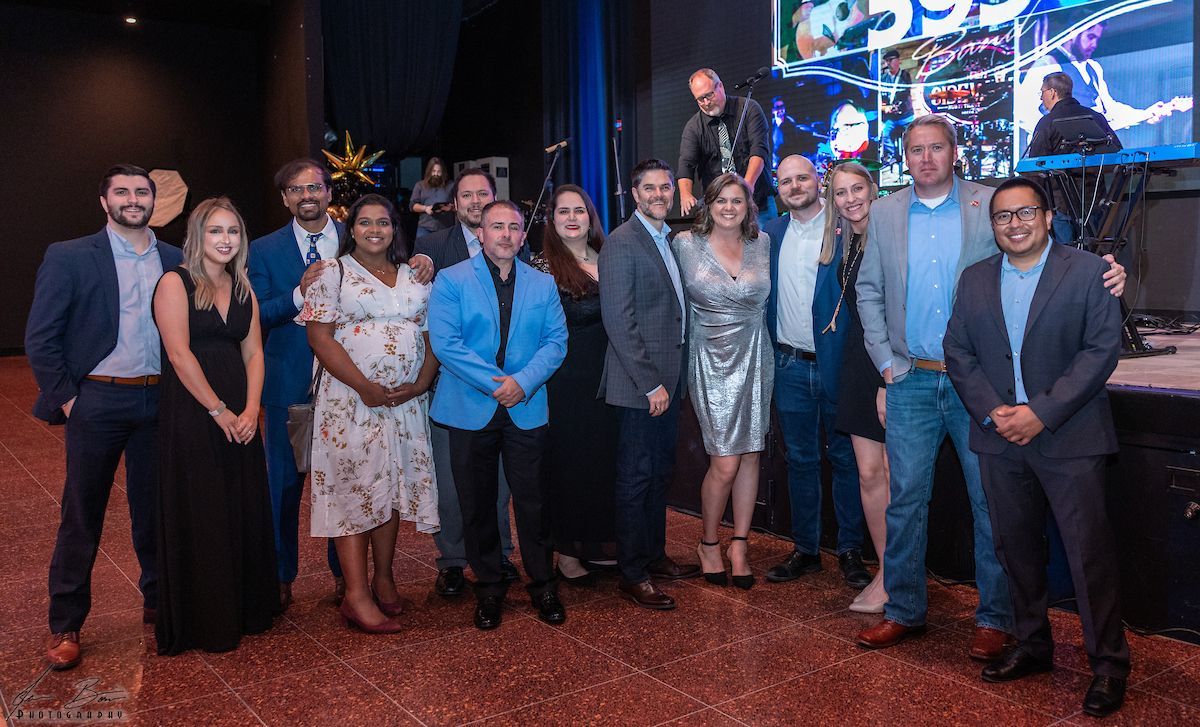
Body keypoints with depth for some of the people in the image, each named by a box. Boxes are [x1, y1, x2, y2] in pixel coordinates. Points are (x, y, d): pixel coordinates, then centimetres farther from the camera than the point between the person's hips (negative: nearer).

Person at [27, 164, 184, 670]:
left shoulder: (176, 261, 6)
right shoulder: (69, 258, -2)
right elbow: (40, 339, -3)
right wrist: (66, 399, -7)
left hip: (159, 401, 3)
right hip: (97, 401, -2)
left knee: (155, 508, 12)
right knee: (82, 515, 6)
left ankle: (159, 601, 28)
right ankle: (65, 625, 19)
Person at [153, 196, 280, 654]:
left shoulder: (243, 289, 12)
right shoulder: (175, 283, -6)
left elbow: (253, 353, 7)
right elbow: (179, 353, -14)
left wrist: (250, 409, -6)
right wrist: (218, 410, -14)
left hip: (239, 415, 6)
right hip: (191, 414, -6)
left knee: (246, 510, 10)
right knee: (199, 517, 2)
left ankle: (248, 609, 25)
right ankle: (205, 622, 17)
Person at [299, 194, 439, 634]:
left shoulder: (414, 278, 12)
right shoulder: (332, 275, 0)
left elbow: (432, 335, 10)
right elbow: (320, 337, -8)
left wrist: (420, 384, -7)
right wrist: (365, 387, -16)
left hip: (405, 401, 4)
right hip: (351, 399, -4)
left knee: (392, 487, 9)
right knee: (353, 487, -4)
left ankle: (384, 580, 22)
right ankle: (357, 596, -1)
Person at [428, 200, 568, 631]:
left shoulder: (543, 284, 9)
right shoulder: (451, 280, 0)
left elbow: (556, 340, 3)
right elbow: (444, 342, -10)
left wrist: (523, 381, -14)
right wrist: (495, 384, -15)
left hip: (527, 410, 2)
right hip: (471, 411, -1)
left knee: (533, 500, 5)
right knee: (477, 504, 8)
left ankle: (543, 584, 22)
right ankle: (489, 587, 23)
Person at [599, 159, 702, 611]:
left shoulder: (671, 240, 14)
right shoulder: (622, 243, -12)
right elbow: (619, 321, -18)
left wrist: (672, 378, 10)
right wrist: (650, 383, -19)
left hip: (667, 378, 8)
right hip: (639, 383, -8)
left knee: (660, 472, 17)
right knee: (636, 477, 0)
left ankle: (654, 555, 31)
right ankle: (632, 575, 11)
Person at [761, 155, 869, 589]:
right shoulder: (772, 234, 9)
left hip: (836, 363, -4)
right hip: (790, 365, 4)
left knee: (844, 458, 6)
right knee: (800, 459, 12)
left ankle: (850, 551, 19)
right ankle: (805, 550, 23)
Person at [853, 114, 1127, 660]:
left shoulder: (991, 206, 1)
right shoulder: (886, 213, 8)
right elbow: (869, 290, 11)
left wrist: (1103, 275, -20)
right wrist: (885, 361, 2)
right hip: (911, 382, 2)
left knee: (991, 502, 5)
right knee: (905, 499, 8)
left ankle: (994, 618, 20)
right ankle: (903, 610, 22)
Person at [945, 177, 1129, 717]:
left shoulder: (1088, 271, -2)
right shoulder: (975, 279, 9)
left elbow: (1101, 350, -9)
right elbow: (958, 351, 5)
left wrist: (1041, 412, -16)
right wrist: (991, 412, -9)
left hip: (1069, 436, -4)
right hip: (1000, 437, 4)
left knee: (1089, 551, -1)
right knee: (1015, 548, 13)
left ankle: (1108, 662, 15)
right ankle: (1032, 646, 29)